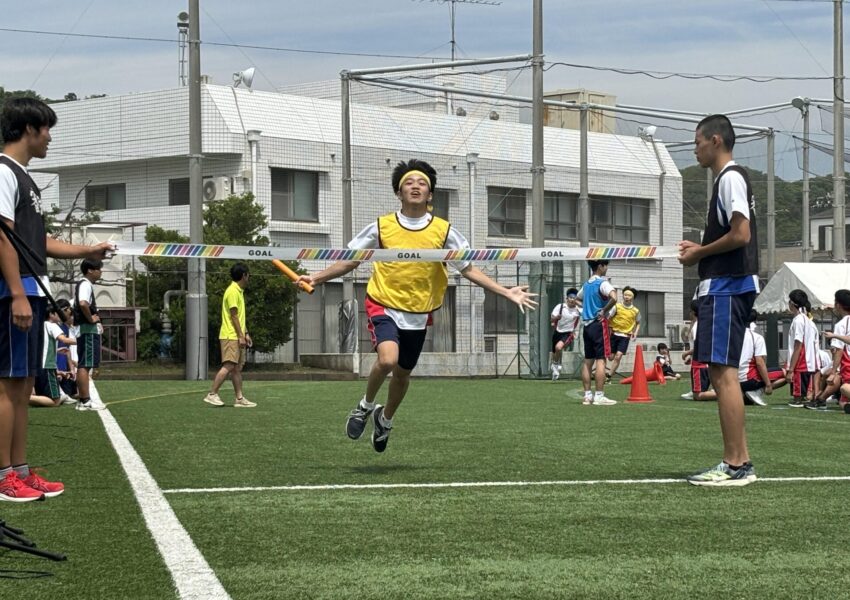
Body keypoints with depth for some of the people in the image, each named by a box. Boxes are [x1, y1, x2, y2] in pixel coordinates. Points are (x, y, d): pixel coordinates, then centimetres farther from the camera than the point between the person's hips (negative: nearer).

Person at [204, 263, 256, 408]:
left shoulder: (239, 291, 18)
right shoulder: (232, 292, -13)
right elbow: (234, 315, -16)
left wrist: (246, 334, 20)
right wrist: (240, 336, -17)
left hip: (237, 336, 10)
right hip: (230, 336, -10)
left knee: (237, 368, 7)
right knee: (228, 366, -14)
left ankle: (239, 398, 7)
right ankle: (212, 394, -11)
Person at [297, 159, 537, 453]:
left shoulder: (444, 231, -3)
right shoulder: (381, 227, -4)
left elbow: (470, 269, 0)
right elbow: (349, 262, 5)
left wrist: (506, 292, -9)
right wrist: (316, 278, -4)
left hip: (418, 315, 2)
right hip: (384, 307, -2)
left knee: (403, 373, 13)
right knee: (387, 359, -27)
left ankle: (385, 420, 44)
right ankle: (366, 406, 2)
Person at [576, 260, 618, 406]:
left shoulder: (586, 284, 14)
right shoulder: (603, 283, -10)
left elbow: (577, 299, 31)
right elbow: (614, 298, -28)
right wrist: (604, 311, -14)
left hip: (587, 324, 8)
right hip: (599, 323, -8)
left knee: (588, 361, 9)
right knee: (601, 359, -7)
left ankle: (587, 395, 10)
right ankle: (599, 396, -11)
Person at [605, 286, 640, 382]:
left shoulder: (635, 311, 4)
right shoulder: (617, 306, -2)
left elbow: (638, 323, 18)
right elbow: (608, 318, -6)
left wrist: (635, 333, 3)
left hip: (625, 336, 0)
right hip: (614, 334, 0)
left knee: (618, 356, -14)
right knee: (610, 357, 3)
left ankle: (608, 376, -11)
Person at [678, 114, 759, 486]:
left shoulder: (731, 178, -11)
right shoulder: (728, 179, 20)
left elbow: (741, 234, -21)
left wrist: (699, 253, -9)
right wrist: (699, 250, 13)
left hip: (727, 288, -11)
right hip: (723, 286, 11)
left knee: (723, 372, -11)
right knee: (721, 373, 11)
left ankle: (735, 466, -12)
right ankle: (739, 461, 13)